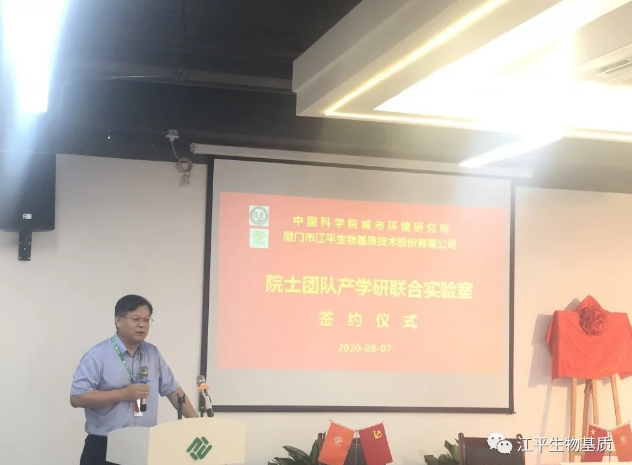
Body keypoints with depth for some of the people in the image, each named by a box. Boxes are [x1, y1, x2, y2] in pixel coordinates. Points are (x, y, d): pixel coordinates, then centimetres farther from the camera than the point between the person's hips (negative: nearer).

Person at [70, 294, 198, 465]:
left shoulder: (153, 354, 10)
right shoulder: (97, 355, -7)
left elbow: (172, 390, 15)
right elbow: (77, 398, -14)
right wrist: (123, 394, -16)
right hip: (104, 448, -5)